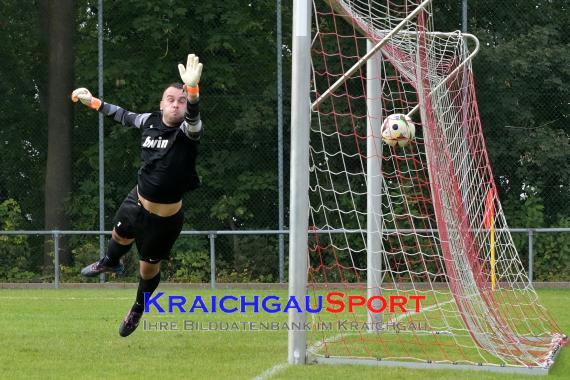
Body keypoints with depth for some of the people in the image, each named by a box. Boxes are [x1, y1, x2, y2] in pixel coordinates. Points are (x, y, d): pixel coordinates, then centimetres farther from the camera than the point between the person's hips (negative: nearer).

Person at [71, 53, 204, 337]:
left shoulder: (187, 131, -24)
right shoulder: (150, 122, -8)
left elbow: (193, 118, -48)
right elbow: (125, 116, 15)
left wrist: (193, 89, -69)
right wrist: (93, 101, 24)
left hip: (165, 218, -5)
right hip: (137, 201, 5)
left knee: (149, 269, 12)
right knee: (120, 236, 31)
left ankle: (138, 310, 44)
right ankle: (110, 264, 68)